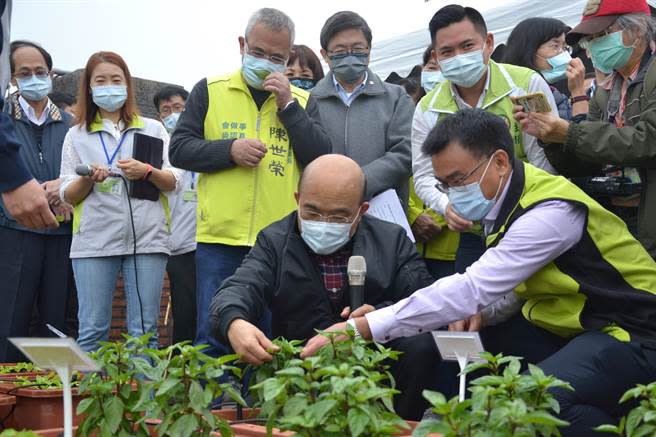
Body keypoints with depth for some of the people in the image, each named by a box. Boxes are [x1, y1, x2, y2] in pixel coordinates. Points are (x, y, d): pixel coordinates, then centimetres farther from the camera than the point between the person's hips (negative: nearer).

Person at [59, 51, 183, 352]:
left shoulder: (153, 129, 14)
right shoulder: (76, 135, 14)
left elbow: (173, 182, 9)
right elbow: (68, 196, 9)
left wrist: (147, 172, -11)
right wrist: (88, 179, -11)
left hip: (146, 238, 0)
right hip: (94, 242, 0)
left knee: (144, 332, 0)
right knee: (92, 331, -2)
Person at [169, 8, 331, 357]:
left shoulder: (301, 101, 11)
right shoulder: (210, 91, 8)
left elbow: (322, 159, 0)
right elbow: (179, 150, 4)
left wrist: (288, 106, -7)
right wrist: (229, 149, -12)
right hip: (220, 240, -1)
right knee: (214, 339, 2)